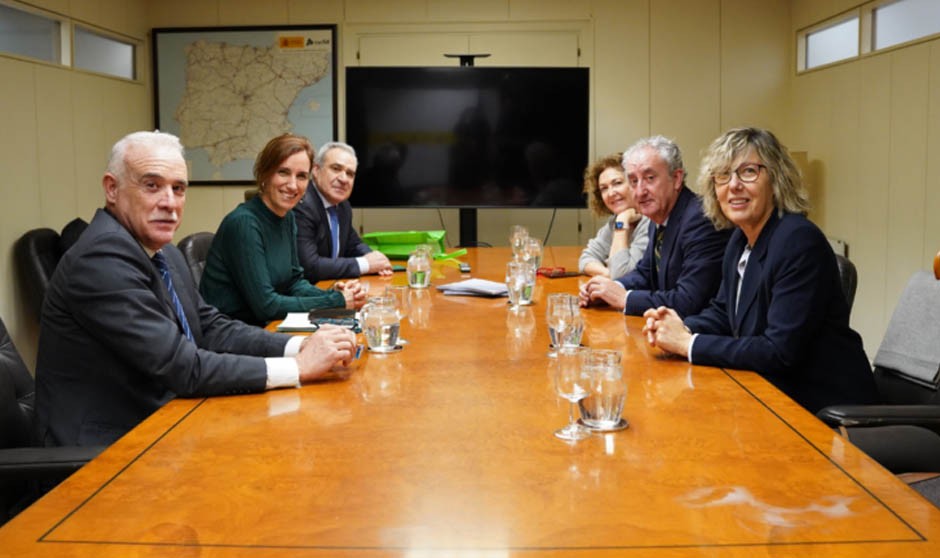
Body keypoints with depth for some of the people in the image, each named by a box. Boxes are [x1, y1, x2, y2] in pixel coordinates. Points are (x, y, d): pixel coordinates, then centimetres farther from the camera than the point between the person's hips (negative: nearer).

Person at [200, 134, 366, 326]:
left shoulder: (288, 218, 5)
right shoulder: (244, 223, -18)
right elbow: (265, 305, -20)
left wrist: (334, 294, -8)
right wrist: (336, 302, -16)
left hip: (262, 329, 7)